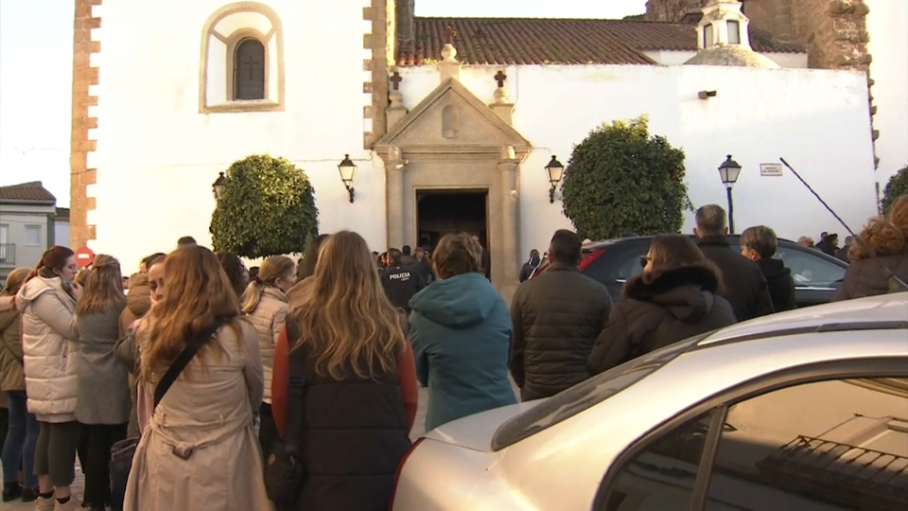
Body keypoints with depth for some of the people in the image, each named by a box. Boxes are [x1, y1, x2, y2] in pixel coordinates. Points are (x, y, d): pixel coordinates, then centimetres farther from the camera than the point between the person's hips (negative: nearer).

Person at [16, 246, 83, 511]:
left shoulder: (50, 291, 15)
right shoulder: (44, 295, -17)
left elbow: (65, 328, 18)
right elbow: (73, 329, -19)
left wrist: (75, 299, 8)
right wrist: (81, 300, -12)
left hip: (53, 374, 11)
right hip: (57, 375, -11)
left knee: (49, 431, 13)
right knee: (64, 432, -5)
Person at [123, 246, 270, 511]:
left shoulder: (151, 330, -10)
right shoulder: (240, 334, -16)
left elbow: (151, 389, 6)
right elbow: (256, 394, 2)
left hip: (163, 459, 3)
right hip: (221, 462, -2)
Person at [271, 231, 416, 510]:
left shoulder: (298, 328, -7)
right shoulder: (391, 326, -3)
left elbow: (280, 399, -1)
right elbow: (409, 400, 2)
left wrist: (294, 445, 17)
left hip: (323, 462, -1)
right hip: (386, 461, 1)